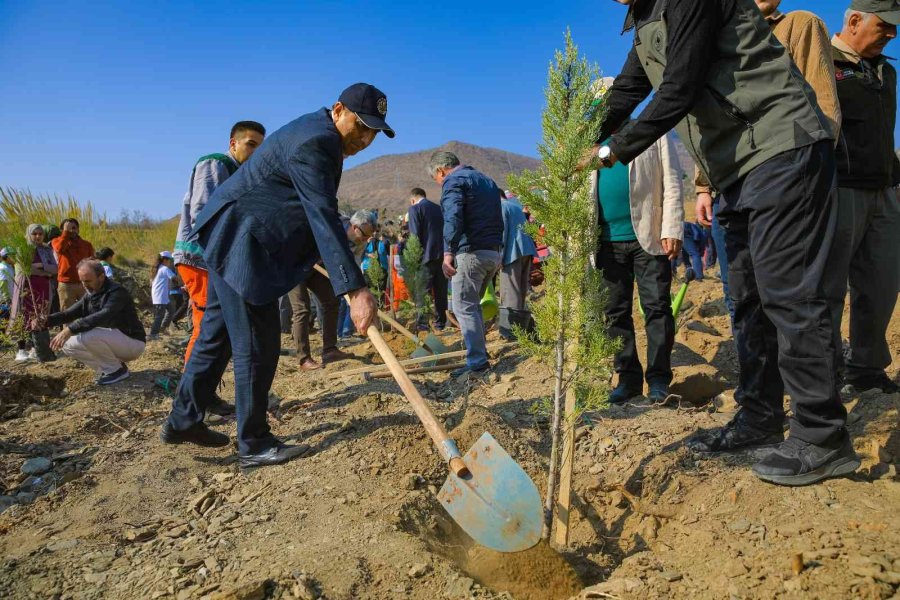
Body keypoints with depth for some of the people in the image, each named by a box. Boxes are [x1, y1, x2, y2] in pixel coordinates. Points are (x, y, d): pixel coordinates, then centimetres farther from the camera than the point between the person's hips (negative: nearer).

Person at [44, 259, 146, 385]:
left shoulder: (117, 292, -21)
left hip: (132, 342, -8)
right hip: (112, 343, 9)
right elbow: (70, 313, 1)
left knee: (88, 335, -31)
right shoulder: (90, 295, 7)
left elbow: (102, 317, -37)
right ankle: (108, 369, 5)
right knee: (67, 344, -2)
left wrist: (70, 329, -42)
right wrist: (47, 320, -18)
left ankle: (116, 370, -11)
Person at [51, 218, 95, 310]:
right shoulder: (57, 241, 6)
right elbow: (60, 249, -19)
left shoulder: (87, 244, 12)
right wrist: (66, 231, -9)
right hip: (66, 285, -2)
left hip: (85, 284, 2)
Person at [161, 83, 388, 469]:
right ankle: (254, 445, 6)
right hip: (238, 241, -11)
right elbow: (324, 219, -31)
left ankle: (183, 422, 29)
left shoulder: (318, 134, 13)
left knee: (217, 333, 16)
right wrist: (355, 289, -35)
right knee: (256, 345, -6)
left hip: (230, 239, 11)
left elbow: (319, 211, 24)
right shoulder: (313, 143, -21)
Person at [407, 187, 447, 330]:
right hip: (443, 254, 6)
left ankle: (422, 321, -5)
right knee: (441, 290, 10)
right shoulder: (438, 208, 17)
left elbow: (415, 235, -11)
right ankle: (440, 322, 15)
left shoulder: (414, 209, -2)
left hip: (427, 255, -6)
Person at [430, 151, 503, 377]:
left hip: (471, 252, -9)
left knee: (464, 308, -5)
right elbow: (499, 219, 26)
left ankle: (477, 362, -8)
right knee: (472, 306, 18)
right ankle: (479, 354, 21)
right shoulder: (487, 180, 23)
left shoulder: (453, 181, -5)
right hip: (494, 253, 9)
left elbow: (453, 217, -22)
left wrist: (448, 252, -30)